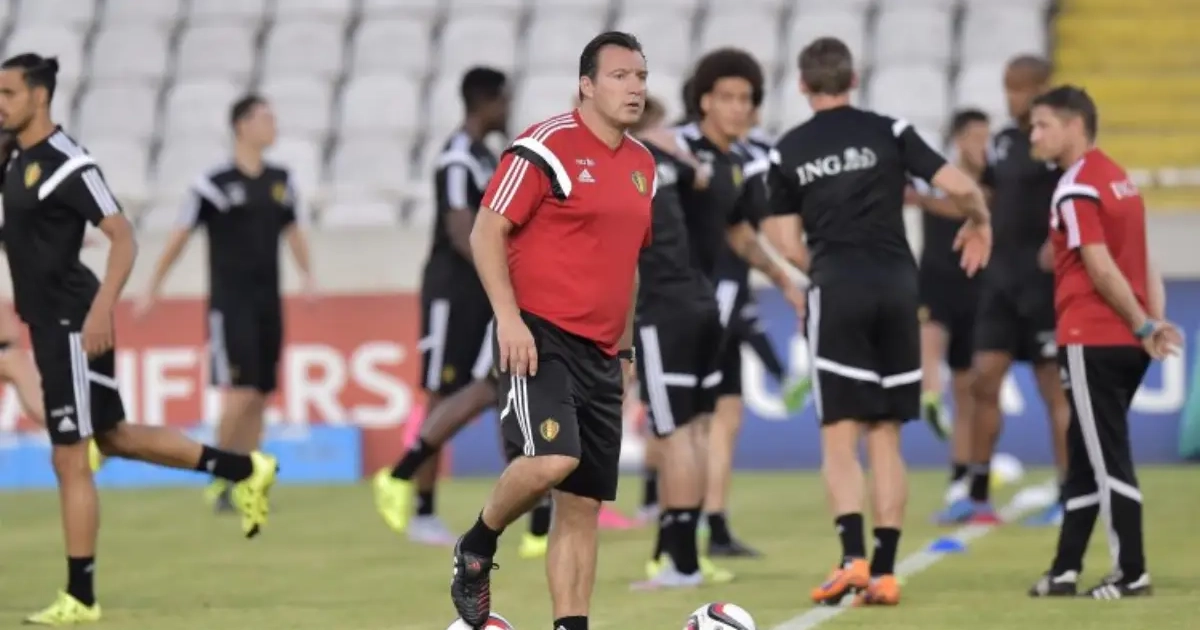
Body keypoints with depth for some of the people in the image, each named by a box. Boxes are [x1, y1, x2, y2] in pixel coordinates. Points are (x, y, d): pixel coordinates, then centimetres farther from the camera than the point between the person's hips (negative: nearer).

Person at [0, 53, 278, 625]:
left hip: (73, 325, -10)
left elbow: (124, 238, -19)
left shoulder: (67, 165, -17)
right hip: (49, 323, 10)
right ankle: (244, 471, 31)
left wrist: (100, 310, -26)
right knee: (115, 437, 20)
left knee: (69, 459, -5)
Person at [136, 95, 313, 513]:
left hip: (269, 303, 6)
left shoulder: (281, 181, 9)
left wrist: (306, 275, 2)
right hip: (230, 302, -6)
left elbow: (293, 231, 18)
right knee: (240, 393, -13)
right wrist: (152, 289, 2)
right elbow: (180, 236, -1)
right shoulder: (214, 184, -7)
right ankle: (220, 479, 0)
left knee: (260, 398, 5)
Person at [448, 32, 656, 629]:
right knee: (551, 458, -26)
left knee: (584, 504, 4)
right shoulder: (546, 147, -8)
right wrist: (508, 317, -17)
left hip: (600, 354, 7)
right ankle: (476, 549, 0)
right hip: (539, 339, -7)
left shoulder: (642, 164, 15)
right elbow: (486, 233, -9)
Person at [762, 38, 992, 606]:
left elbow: (788, 245, 5)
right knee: (884, 437, 8)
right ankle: (885, 571, 4)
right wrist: (979, 223, 19)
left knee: (840, 437, 0)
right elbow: (960, 187, -2)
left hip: (836, 291, -1)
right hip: (896, 285, 1)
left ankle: (853, 556, -19)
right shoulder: (889, 132, 4)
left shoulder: (787, 152, 5)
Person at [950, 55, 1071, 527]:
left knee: (1054, 389, -2)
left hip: (1046, 281, -7)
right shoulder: (1004, 142, 12)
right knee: (984, 381, 3)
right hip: (1002, 279, 7)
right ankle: (978, 497, 7)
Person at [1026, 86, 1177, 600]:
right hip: (1125, 343, 9)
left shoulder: (1076, 190, -13)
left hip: (1092, 341, -9)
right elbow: (1142, 260, 11)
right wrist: (1154, 321, 5)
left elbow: (1101, 269, -17)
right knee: (1086, 455, 14)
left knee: (1107, 460, -4)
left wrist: (1143, 326, -10)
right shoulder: (1118, 179, 15)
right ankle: (1065, 570, 17)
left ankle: (1132, 573, -2)